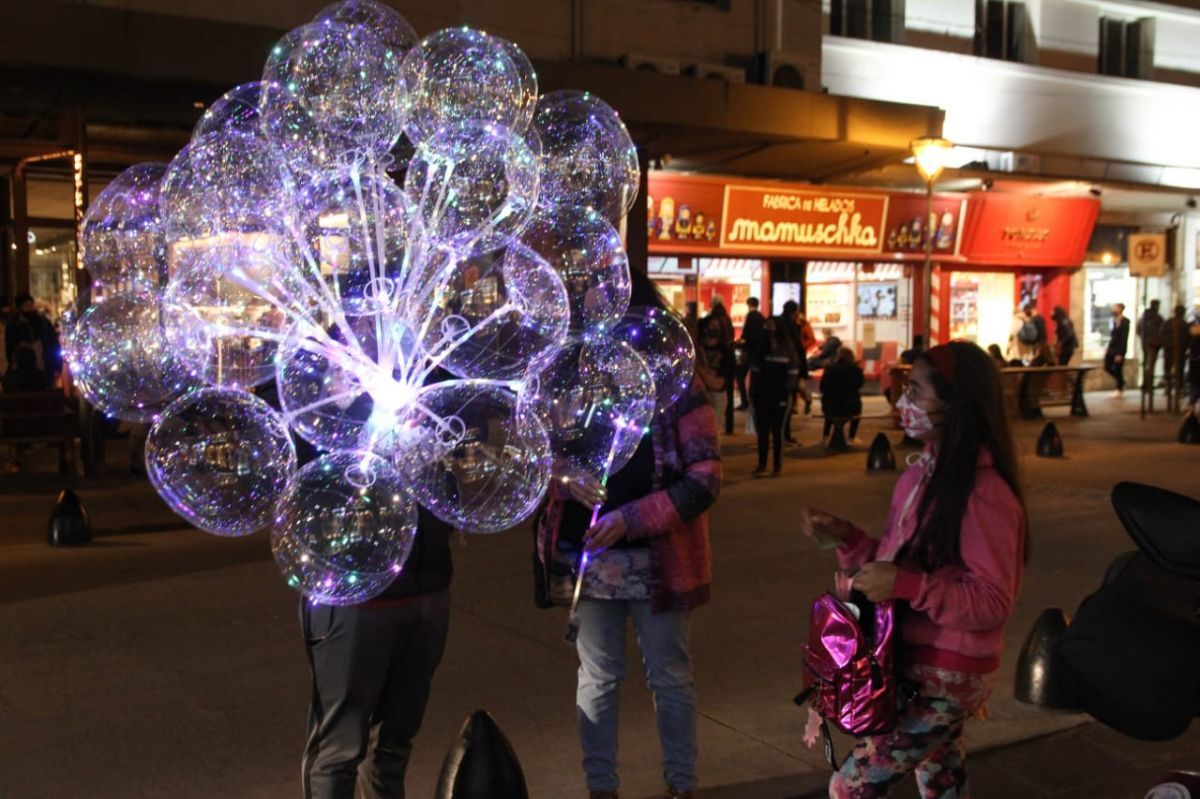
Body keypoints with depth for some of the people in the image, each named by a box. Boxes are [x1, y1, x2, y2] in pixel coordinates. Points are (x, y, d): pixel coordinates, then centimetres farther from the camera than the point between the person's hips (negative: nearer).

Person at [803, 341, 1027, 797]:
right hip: (920, 664, 9)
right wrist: (846, 538, 0)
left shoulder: (984, 492, -22)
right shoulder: (922, 475, 5)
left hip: (946, 676, -9)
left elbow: (992, 602, -23)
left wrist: (906, 586, -31)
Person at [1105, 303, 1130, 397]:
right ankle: (1121, 382, 27)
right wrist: (1108, 348, 11)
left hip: (1119, 350, -8)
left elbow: (1124, 338, -16)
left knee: (1118, 370, 0)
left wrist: (1120, 353, -18)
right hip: (1111, 348, 8)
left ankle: (1120, 390, 14)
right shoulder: (1114, 320, 9)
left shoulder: (1125, 322, -14)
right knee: (1107, 367, 9)